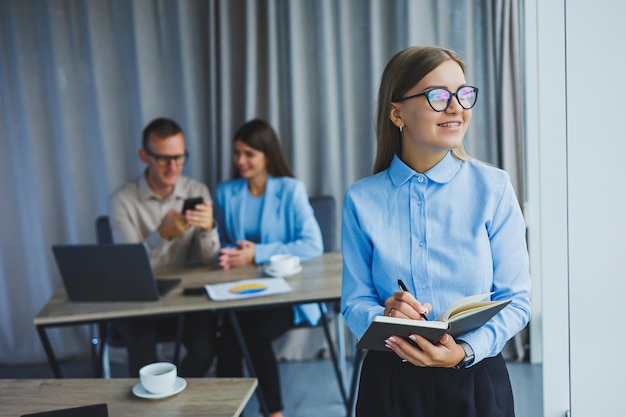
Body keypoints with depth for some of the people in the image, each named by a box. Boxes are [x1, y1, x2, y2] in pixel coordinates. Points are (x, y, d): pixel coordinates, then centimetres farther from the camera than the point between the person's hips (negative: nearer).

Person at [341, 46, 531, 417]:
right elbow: (354, 302, -2)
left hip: (477, 382, 0)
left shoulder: (493, 188, -5)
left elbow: (516, 299, -6)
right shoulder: (363, 200, -4)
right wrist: (383, 317, -23)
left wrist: (465, 351, -21)